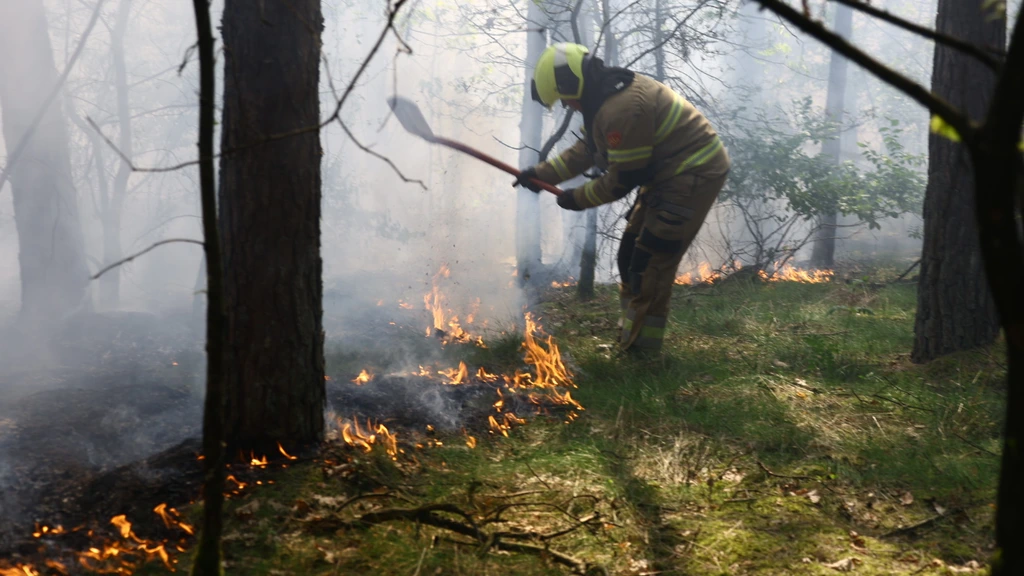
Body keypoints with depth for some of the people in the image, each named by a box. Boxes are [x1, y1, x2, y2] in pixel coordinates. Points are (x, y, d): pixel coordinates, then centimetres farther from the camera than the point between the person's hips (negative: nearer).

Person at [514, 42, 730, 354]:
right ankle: (634, 329, 27)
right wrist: (542, 173, 15)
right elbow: (586, 149, 19)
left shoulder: (622, 109, -28)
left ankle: (640, 349, -2)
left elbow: (623, 179, -20)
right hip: (671, 173, 11)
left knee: (650, 261, -10)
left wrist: (578, 198, -6)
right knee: (632, 253, 16)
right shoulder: (611, 92, 6)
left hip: (694, 175, -11)